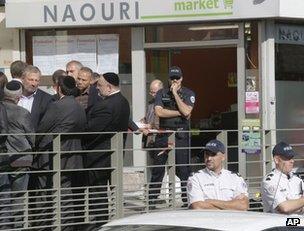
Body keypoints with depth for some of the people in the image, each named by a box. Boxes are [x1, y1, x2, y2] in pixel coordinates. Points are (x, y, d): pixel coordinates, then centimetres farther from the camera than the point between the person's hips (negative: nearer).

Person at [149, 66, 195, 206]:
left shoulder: (188, 94, 6)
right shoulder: (161, 93, 10)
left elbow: (186, 111, -12)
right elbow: (159, 112, -6)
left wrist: (175, 93, -8)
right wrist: (179, 113, -8)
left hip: (181, 135, -2)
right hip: (163, 135, 2)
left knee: (183, 170, -2)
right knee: (157, 169, 5)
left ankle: (187, 200, 3)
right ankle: (151, 201, 11)